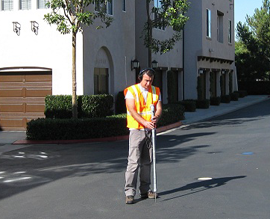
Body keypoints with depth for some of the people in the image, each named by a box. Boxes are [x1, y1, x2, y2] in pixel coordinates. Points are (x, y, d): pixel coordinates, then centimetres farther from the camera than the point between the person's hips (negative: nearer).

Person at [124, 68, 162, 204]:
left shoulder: (156, 91, 10)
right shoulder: (131, 91, -5)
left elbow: (159, 108, 3)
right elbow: (132, 111, -14)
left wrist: (156, 117, -21)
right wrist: (145, 122, -26)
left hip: (150, 130, 5)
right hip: (136, 130, -5)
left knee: (147, 162, 10)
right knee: (133, 162, -10)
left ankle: (145, 190, 20)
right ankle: (129, 192, -8)